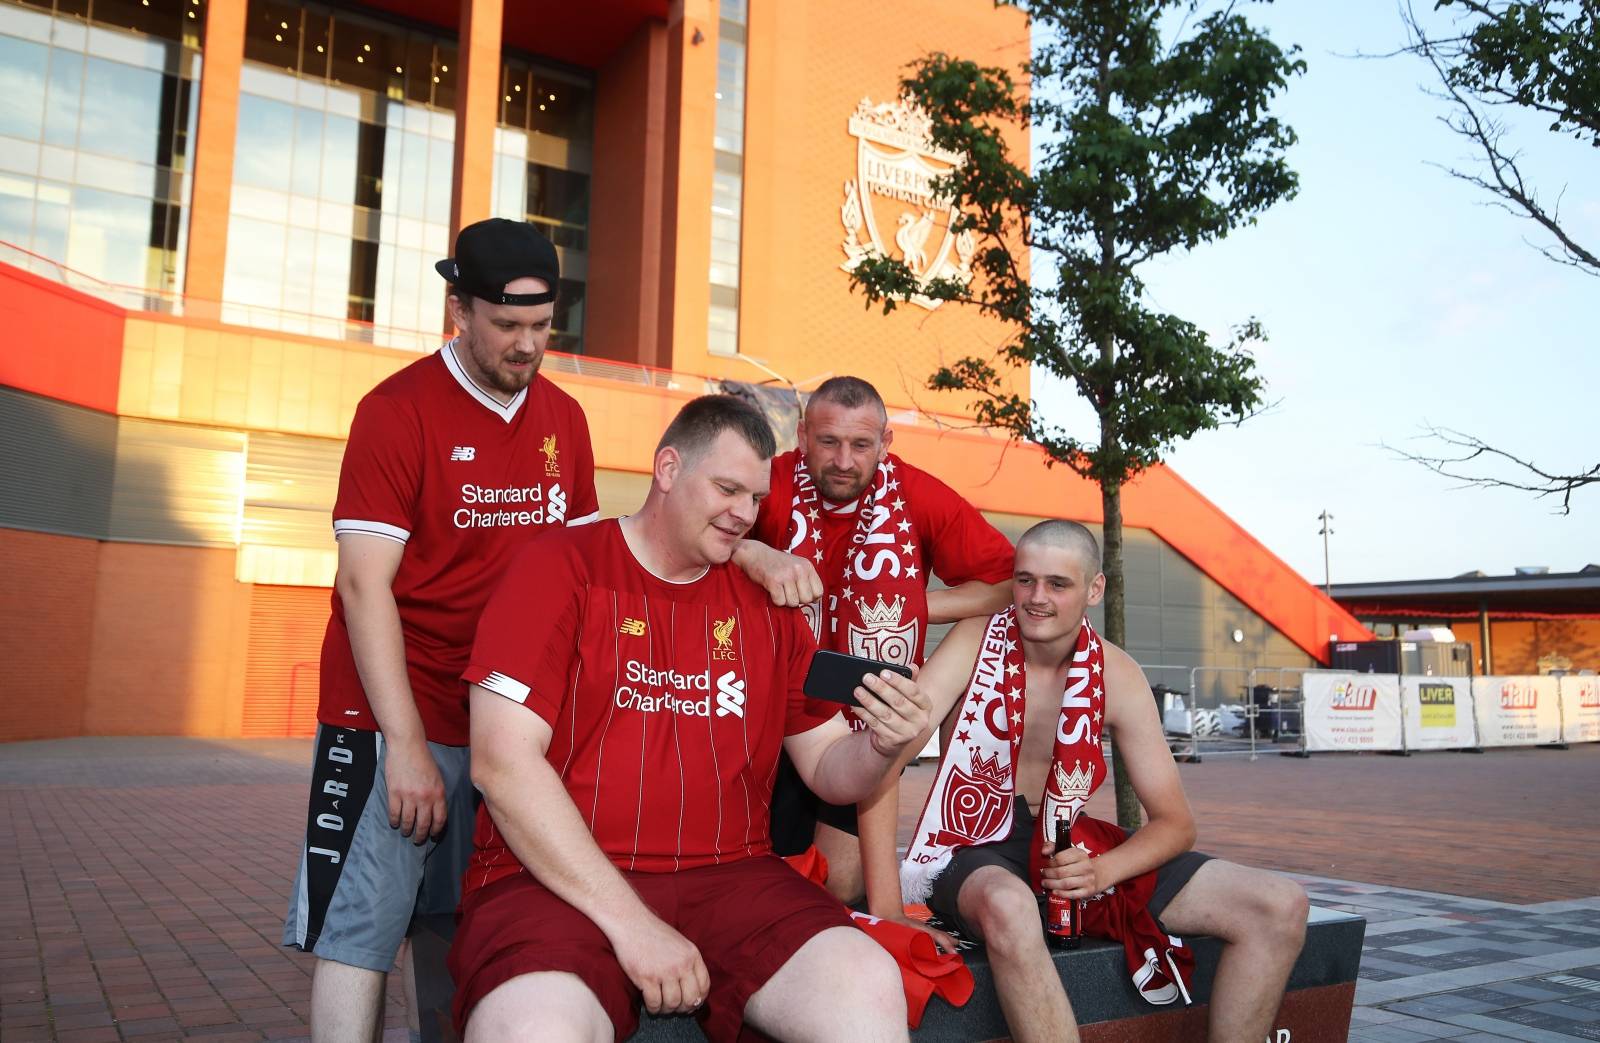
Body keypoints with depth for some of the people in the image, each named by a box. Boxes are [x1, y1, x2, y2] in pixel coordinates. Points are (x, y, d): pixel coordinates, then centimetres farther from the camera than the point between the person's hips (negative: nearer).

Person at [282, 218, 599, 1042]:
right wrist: (406, 744, -16)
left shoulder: (564, 418, 8)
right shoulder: (397, 410, -7)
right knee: (358, 937, -3)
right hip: (393, 723, -4)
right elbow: (364, 585, -11)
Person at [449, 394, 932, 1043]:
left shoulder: (767, 605, 13)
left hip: (727, 879, 4)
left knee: (869, 986, -23)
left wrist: (880, 748, -9)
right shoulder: (560, 568, 0)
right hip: (559, 882, -3)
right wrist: (629, 920, -16)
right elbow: (502, 762, -10)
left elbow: (825, 769, 17)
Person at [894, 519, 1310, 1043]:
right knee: (1010, 907, -43)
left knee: (1281, 907, -9)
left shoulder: (1116, 675, -3)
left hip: (1067, 844, 4)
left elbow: (1174, 823, -1)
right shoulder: (977, 641, -10)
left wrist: (1104, 871, -22)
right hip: (976, 848, -3)